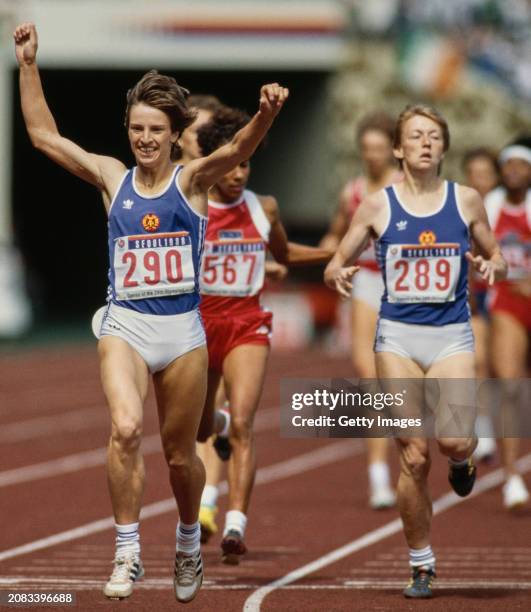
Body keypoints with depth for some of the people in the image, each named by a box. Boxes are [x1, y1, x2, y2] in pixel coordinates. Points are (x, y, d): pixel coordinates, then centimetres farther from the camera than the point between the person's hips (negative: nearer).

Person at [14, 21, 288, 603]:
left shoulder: (192, 180, 0)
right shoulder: (112, 178, 6)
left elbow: (237, 149, -19)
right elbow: (43, 135, 8)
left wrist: (266, 113, -40)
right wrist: (28, 64, 1)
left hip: (182, 331, 0)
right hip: (124, 326, 0)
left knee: (179, 454, 11)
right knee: (125, 428, -26)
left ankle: (188, 541, 39)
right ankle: (127, 553, -19)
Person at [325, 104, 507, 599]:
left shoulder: (466, 201, 3)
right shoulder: (377, 206, 2)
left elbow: (496, 258, 13)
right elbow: (335, 265, 8)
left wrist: (491, 267, -10)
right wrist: (338, 274, -16)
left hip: (452, 334, 0)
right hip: (397, 336, 0)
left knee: (454, 439, -22)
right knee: (413, 457, -2)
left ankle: (461, 460, 17)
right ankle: (421, 566, 12)